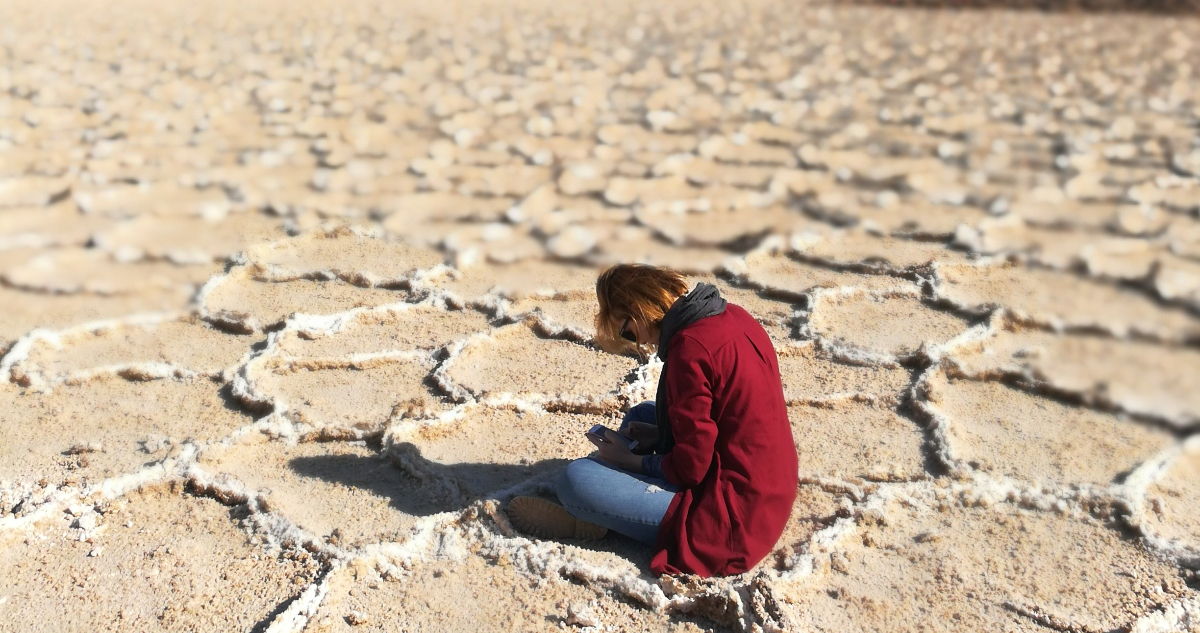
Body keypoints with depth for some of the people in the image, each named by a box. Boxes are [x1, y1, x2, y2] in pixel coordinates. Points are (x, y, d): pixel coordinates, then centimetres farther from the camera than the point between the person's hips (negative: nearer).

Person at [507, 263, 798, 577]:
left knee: (575, 480, -17)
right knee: (642, 415, 23)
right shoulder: (731, 315, 3)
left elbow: (690, 467, -18)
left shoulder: (689, 348, -23)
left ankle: (588, 519, 14)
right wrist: (659, 437, 8)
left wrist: (629, 460, -3)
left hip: (735, 521, -10)